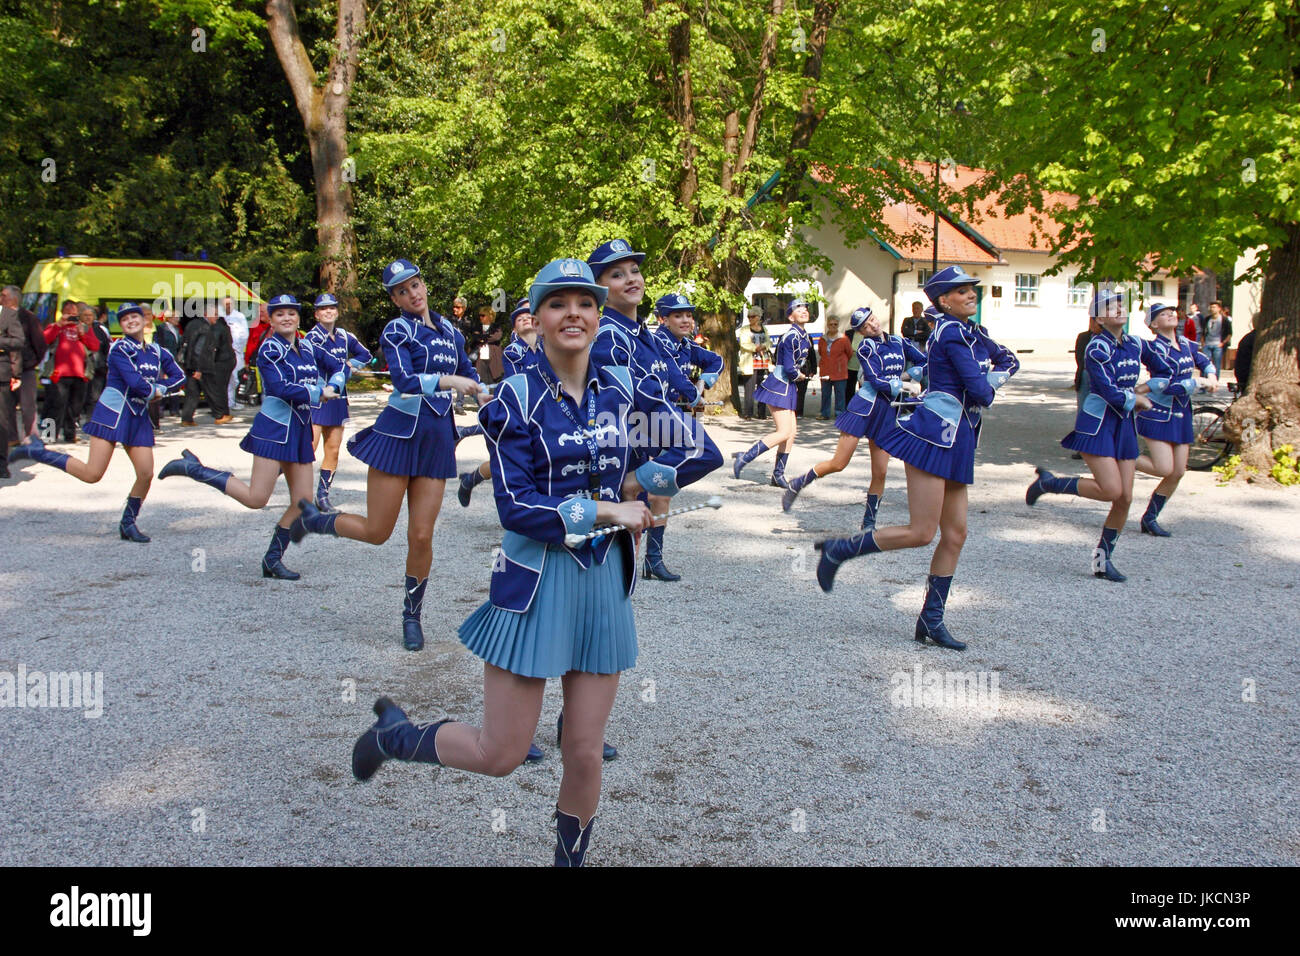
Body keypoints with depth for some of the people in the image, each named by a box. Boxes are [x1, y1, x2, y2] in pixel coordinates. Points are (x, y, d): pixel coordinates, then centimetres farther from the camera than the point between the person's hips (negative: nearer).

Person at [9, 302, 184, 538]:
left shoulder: (157, 352, 11)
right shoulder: (119, 348, -8)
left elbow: (179, 376, 17)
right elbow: (134, 382, -18)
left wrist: (159, 388, 0)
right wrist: (154, 391, 0)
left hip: (139, 418, 6)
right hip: (113, 412, -6)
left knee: (146, 474, -4)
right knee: (92, 474, -13)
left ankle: (128, 523, 15)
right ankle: (35, 451, 6)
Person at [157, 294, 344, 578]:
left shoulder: (307, 348, 12)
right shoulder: (269, 349, -6)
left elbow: (337, 367, 22)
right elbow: (280, 389, -17)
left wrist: (331, 387, 1)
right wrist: (318, 393, -8)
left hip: (300, 432, 7)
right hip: (275, 428, -7)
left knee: (302, 501, 4)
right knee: (256, 499, -12)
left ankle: (273, 560, 15)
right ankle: (193, 468, 3)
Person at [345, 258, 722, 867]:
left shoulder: (622, 388, 6)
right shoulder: (517, 397, -5)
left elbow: (703, 453, 7)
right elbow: (514, 507, -13)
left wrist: (633, 483, -2)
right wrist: (605, 509, -12)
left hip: (605, 581, 4)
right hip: (534, 582, -3)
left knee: (584, 754, 8)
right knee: (499, 755, 3)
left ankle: (571, 859, 31)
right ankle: (393, 732, 30)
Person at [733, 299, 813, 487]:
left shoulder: (803, 336, 13)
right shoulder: (792, 336, -17)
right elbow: (789, 369, -21)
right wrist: (799, 375, -2)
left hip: (787, 387, 10)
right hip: (779, 386, -10)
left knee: (792, 431, 9)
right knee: (784, 432, -15)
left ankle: (778, 475, 16)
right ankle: (744, 457, -11)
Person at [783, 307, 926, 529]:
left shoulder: (899, 342, 11)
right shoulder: (866, 347, -5)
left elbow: (925, 363, 10)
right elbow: (877, 381, -13)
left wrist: (905, 375, -2)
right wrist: (905, 385, -6)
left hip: (888, 412, 5)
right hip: (865, 406, -5)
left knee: (880, 472, 1)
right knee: (839, 464, -6)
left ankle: (869, 523, 13)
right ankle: (797, 485, 14)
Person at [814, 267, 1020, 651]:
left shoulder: (970, 331, 19)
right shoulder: (952, 332, -11)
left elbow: (1008, 359, 25)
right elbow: (979, 391, -16)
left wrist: (995, 376, 5)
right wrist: (990, 388, 7)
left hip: (957, 441, 10)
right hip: (935, 434, -10)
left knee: (955, 535, 8)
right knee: (920, 532, -13)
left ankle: (931, 619, 14)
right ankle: (838, 549, 3)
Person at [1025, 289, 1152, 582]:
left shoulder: (1134, 344, 9)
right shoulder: (1097, 348, -13)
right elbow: (1110, 393, -18)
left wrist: (1134, 392, 7)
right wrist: (1139, 400, -2)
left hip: (1124, 425, 7)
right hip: (1097, 424, -7)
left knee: (1125, 497, 2)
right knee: (1111, 490, -17)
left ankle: (1103, 558, 14)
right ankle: (1048, 482, 3)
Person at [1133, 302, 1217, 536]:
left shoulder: (1186, 344, 7)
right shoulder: (1154, 349, -15)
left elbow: (1204, 361, 25)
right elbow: (1170, 385, -22)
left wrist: (1211, 376, 4)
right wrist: (1199, 381, -10)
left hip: (1181, 415, 7)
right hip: (1158, 414, -7)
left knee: (1178, 472, 5)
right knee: (1164, 469, -16)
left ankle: (1149, 519, 16)